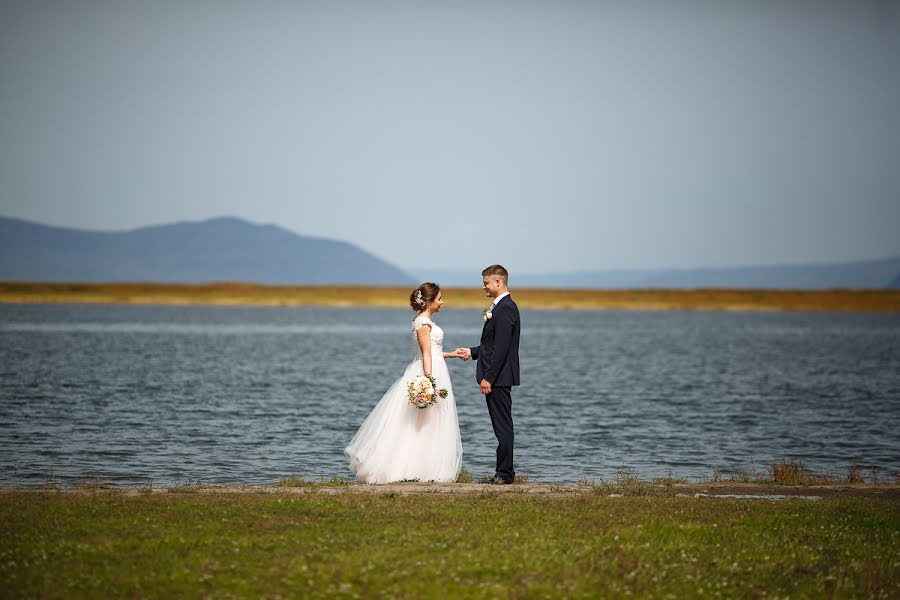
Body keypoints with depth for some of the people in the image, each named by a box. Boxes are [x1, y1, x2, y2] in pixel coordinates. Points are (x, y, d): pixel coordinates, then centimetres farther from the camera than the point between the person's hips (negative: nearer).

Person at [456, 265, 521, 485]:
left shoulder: (505, 309, -17)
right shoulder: (501, 306, 16)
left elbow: (501, 348, -22)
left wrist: (488, 378, -21)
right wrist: (472, 352, 17)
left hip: (499, 376, -11)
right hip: (497, 377, 11)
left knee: (503, 426, -5)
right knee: (502, 426, 12)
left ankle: (505, 473, -2)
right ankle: (504, 472, 16)